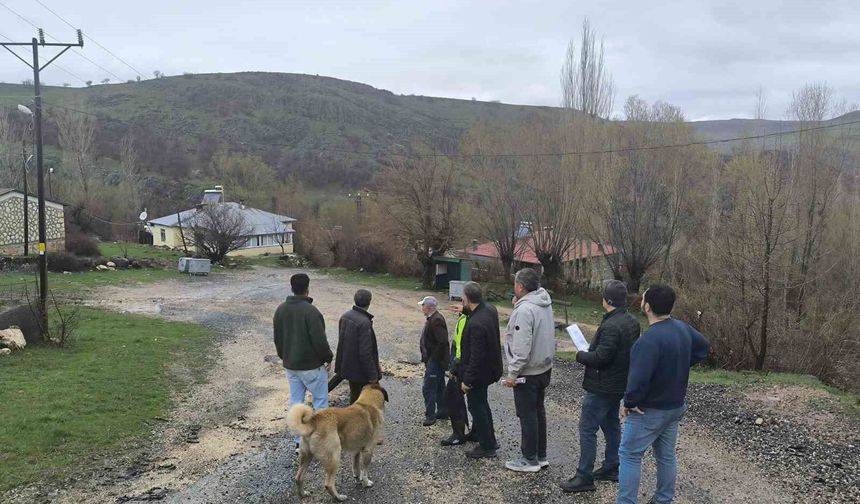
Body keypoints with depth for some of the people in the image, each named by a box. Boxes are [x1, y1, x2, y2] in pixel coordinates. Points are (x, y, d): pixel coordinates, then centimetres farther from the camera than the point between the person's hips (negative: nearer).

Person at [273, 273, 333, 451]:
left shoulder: (281, 310, 1)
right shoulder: (310, 311, -22)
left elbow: (277, 338, 10)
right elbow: (320, 340, -21)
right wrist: (328, 357, -4)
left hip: (290, 366, 7)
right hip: (311, 366, -6)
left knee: (296, 402, 13)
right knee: (320, 401, 8)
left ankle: (299, 441, 20)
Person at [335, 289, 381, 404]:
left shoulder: (345, 316, 1)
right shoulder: (364, 322, -26)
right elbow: (365, 352, -26)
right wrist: (372, 375, -17)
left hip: (348, 368, 8)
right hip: (361, 370, -8)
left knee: (354, 396, 20)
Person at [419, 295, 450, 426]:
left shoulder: (436, 321, -22)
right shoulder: (434, 318, 10)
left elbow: (442, 342, -28)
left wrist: (432, 359, -20)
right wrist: (427, 359, 15)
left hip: (435, 361, -10)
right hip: (434, 360, 10)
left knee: (428, 388, -4)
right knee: (439, 387, 18)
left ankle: (430, 415, 5)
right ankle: (443, 412, 29)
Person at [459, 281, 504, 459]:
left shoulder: (476, 324, -31)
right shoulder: (490, 309, -4)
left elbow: (476, 356, -28)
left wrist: (467, 380, -20)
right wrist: (466, 310, 16)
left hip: (479, 372, -9)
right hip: (490, 367, 9)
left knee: (477, 407, 6)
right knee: (481, 404, 23)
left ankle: (487, 447, 18)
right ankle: (490, 440, 36)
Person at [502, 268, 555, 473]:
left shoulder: (524, 310, -24)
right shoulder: (544, 304, 4)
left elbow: (521, 348, -26)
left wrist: (512, 373, -18)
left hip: (527, 372, -9)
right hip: (544, 368, 9)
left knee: (527, 415, 3)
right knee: (538, 411, 18)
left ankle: (530, 460, 14)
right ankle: (541, 456, 29)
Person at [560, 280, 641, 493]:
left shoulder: (611, 326, -26)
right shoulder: (632, 322, 5)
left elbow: (599, 358, -28)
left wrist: (580, 355, -9)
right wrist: (589, 352, 9)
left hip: (602, 387, -10)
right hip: (619, 385, 10)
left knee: (587, 429, -2)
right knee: (611, 425, 21)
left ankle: (584, 476, 3)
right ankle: (612, 467, 32)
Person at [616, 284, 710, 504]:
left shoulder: (650, 339, -30)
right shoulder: (683, 328, -2)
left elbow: (638, 378, -32)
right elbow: (704, 348, 17)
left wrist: (628, 403, -16)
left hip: (649, 410, -8)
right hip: (675, 406, 8)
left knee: (629, 455, 4)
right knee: (666, 455, 19)